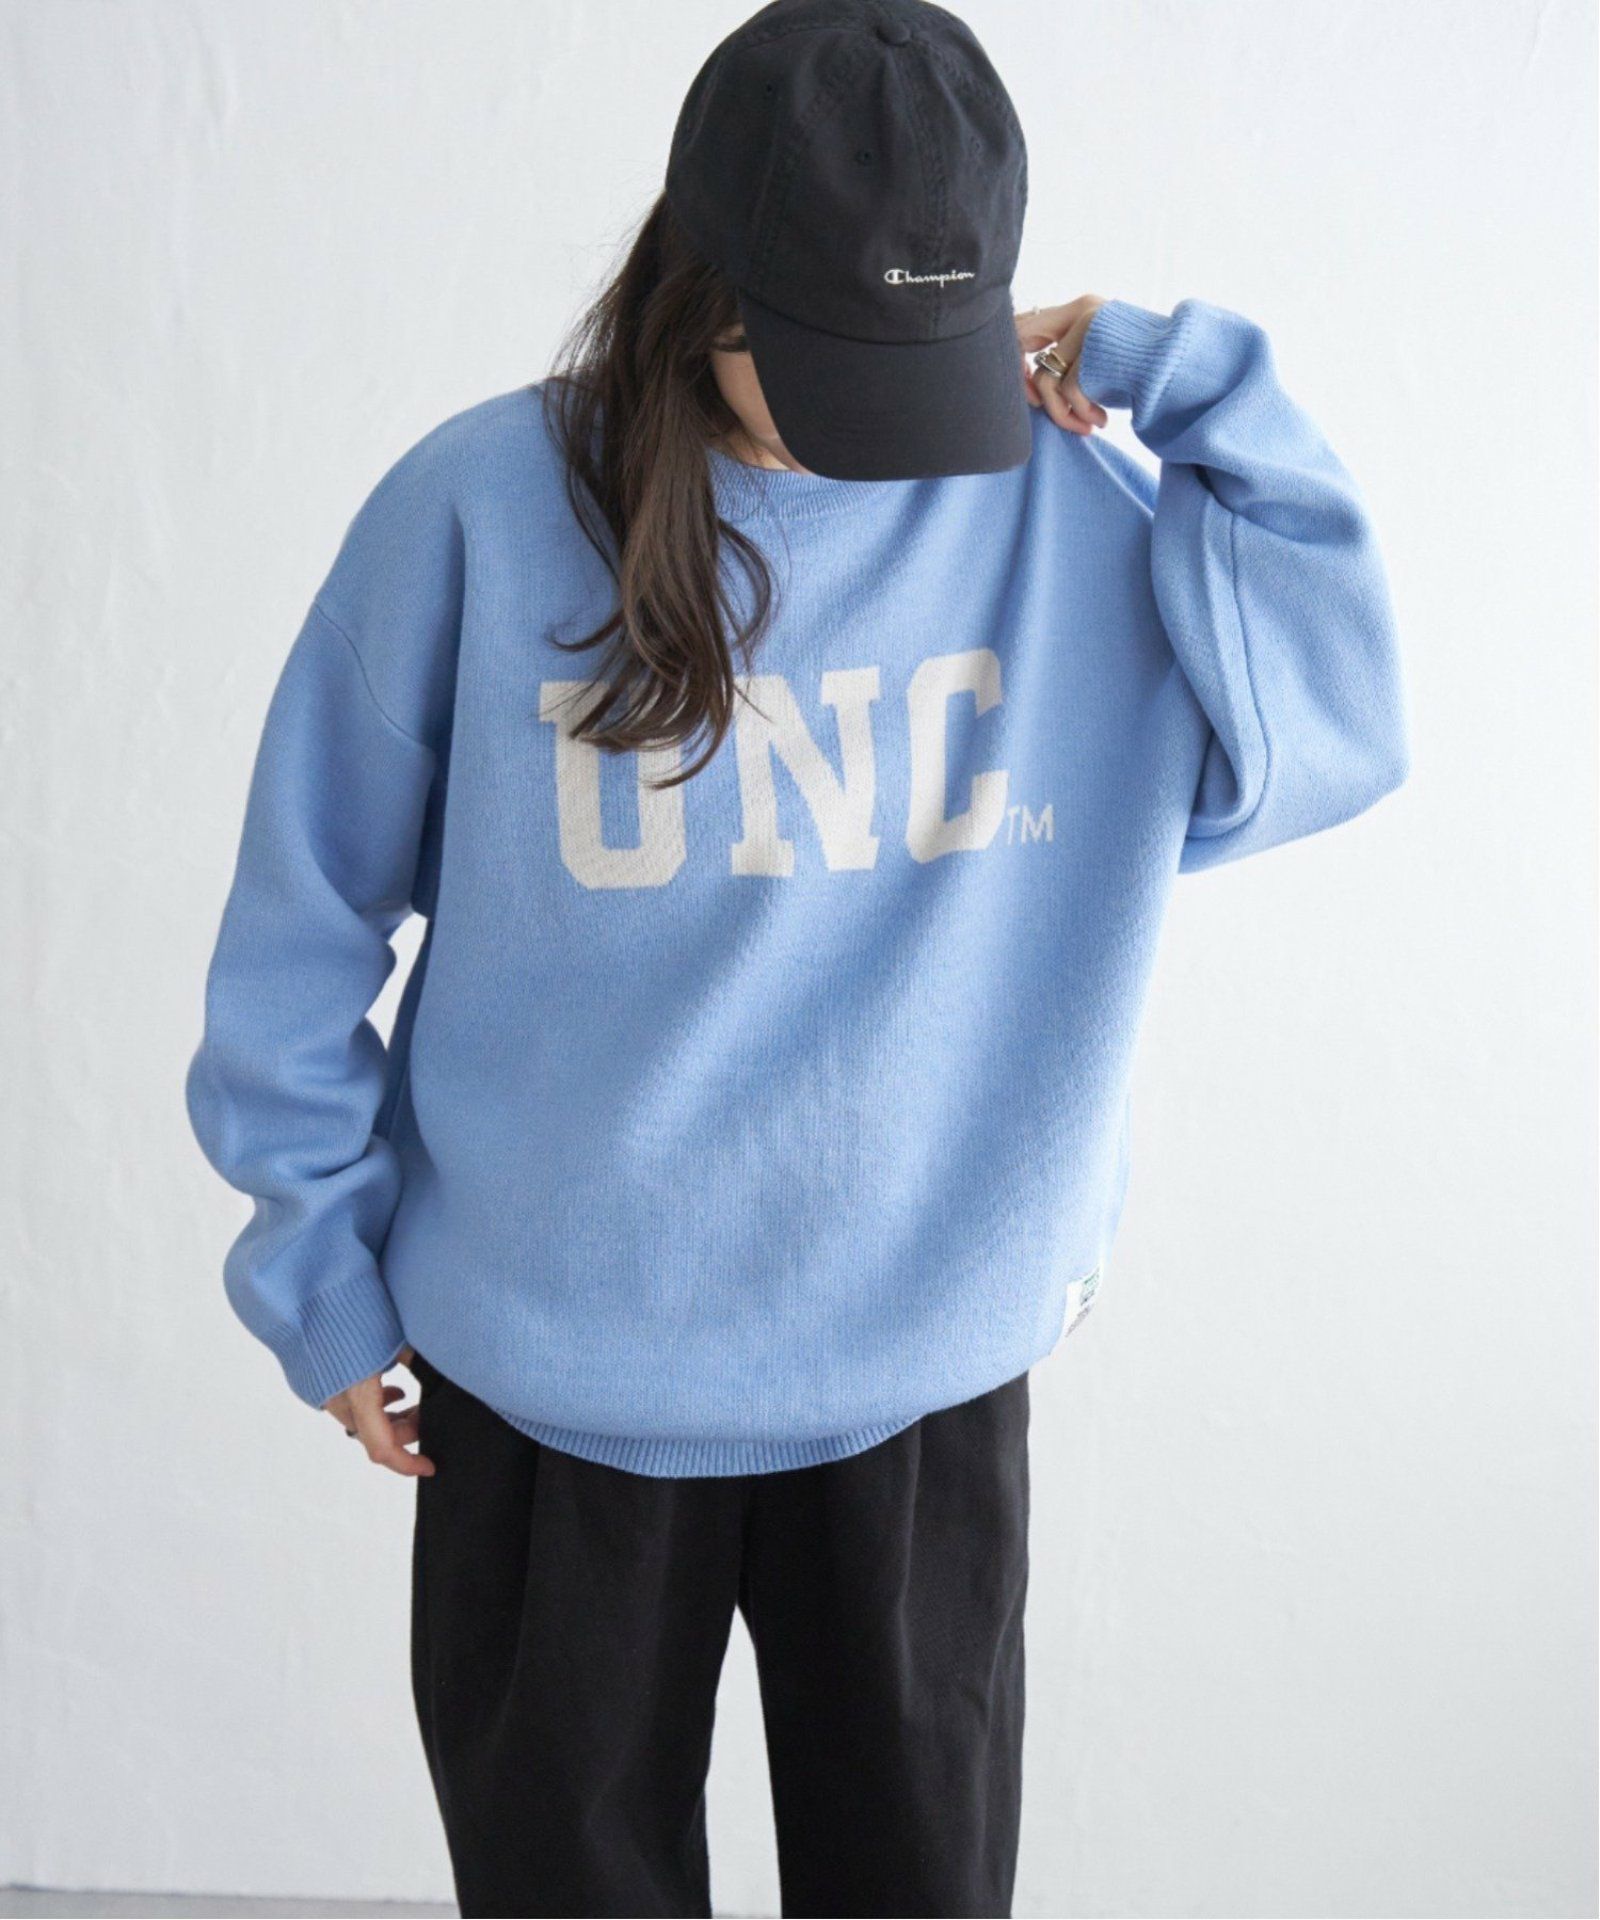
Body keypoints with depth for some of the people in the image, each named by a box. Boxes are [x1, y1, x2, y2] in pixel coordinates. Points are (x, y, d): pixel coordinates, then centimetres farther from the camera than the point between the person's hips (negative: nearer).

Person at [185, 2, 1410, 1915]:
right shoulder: (482, 508, -12)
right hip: (552, 1380, -1)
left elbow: (1341, 722, -10)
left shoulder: (1062, 504, -6)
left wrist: (1176, 374, -13)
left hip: (930, 1368, 1)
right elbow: (309, 922, -4)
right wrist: (324, 1269, 0)